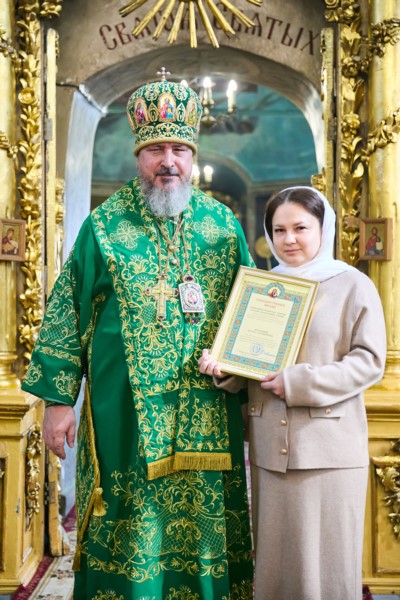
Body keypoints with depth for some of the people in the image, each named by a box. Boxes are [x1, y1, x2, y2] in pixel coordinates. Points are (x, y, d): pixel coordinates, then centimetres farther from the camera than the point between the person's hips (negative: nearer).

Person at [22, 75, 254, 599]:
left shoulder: (223, 223, 7)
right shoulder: (104, 225, 1)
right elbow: (65, 314, 1)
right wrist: (57, 398, -3)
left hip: (208, 414, 2)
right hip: (126, 413, -2)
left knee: (205, 526, 9)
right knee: (127, 528, 6)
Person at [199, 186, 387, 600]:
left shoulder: (353, 285, -1)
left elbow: (370, 361, -9)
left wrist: (298, 383, -18)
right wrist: (223, 368, -5)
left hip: (329, 446, -4)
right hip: (270, 445, 4)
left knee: (324, 558, 4)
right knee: (273, 555, 11)